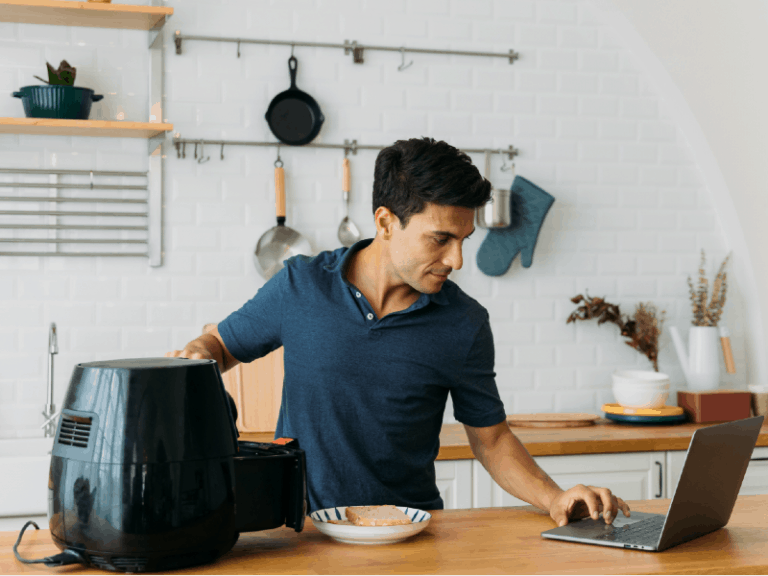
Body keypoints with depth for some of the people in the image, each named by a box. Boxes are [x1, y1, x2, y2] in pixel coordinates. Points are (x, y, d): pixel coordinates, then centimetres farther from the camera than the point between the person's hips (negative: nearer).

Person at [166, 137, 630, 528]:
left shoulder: (465, 325, 0)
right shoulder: (301, 285, 0)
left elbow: (491, 438, 10)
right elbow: (223, 344, 15)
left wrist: (555, 498, -5)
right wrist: (199, 353, -7)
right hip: (302, 525, 0)